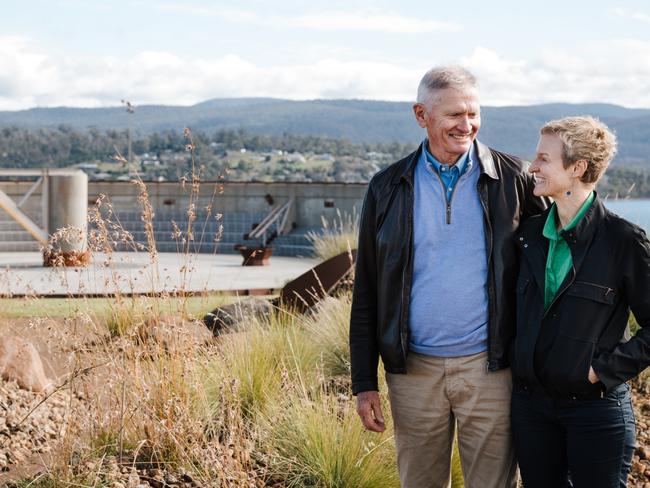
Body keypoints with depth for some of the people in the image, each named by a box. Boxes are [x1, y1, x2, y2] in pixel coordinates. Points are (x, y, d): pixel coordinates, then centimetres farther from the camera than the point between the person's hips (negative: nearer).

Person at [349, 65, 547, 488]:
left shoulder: (512, 179, -2)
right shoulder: (388, 189, 2)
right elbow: (366, 293, 6)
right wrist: (364, 382, 2)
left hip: (489, 368, -1)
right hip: (414, 370, 2)